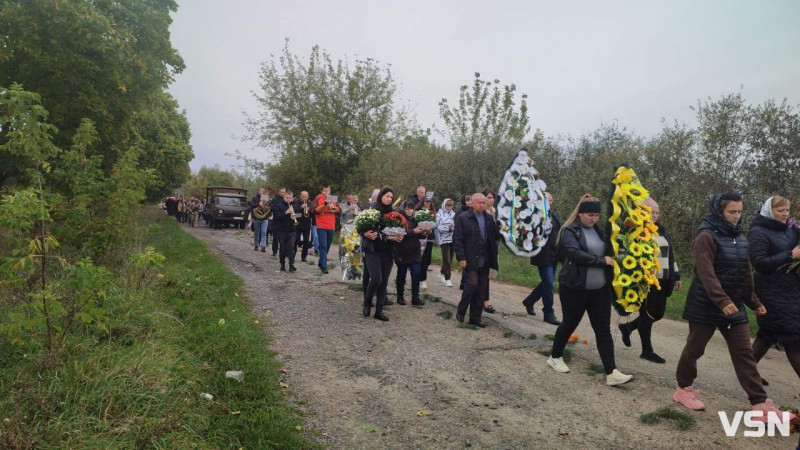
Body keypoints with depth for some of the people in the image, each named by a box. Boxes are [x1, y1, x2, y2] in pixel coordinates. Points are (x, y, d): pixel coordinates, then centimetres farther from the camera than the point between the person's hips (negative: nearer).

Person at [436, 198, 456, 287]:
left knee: (450, 260, 13)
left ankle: (442, 274, 34)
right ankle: (447, 279, 4)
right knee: (447, 260, -5)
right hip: (444, 239, -4)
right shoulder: (440, 214, -3)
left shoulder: (453, 214, 8)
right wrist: (449, 229, -16)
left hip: (453, 239, 5)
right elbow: (438, 227, -9)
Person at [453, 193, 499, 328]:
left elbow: (497, 235, 10)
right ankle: (461, 311, 7)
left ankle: (475, 318, 18)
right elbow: (457, 239, -8)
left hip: (484, 260, 5)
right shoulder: (462, 218, -4)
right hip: (470, 259, -5)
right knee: (472, 283, -15)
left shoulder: (489, 218, 9)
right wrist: (461, 258, -13)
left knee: (481, 289, 6)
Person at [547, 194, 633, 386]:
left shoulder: (598, 231, 11)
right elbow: (576, 254, -23)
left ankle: (611, 373, 4)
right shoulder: (569, 231, -9)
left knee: (603, 329, 2)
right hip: (574, 289, -6)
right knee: (569, 324, 9)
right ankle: (555, 357, 30)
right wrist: (602, 261, -21)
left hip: (600, 290, 6)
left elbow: (608, 253, 15)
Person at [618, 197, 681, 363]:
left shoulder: (661, 231, 15)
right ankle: (647, 350, 14)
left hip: (662, 280, 8)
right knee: (648, 314, 0)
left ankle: (627, 327, 32)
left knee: (658, 314, 12)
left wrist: (676, 276, 19)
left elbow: (670, 254, 21)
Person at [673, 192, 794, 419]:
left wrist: (754, 302, 15)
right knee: (695, 348, 7)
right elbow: (706, 273, -22)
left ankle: (760, 404, 7)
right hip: (706, 305, -7)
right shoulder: (707, 237, -14)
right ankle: (683, 389, 23)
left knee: (744, 353, 4)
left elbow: (745, 274, 16)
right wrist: (722, 301, -29)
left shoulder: (741, 238, 10)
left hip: (734, 306, 7)